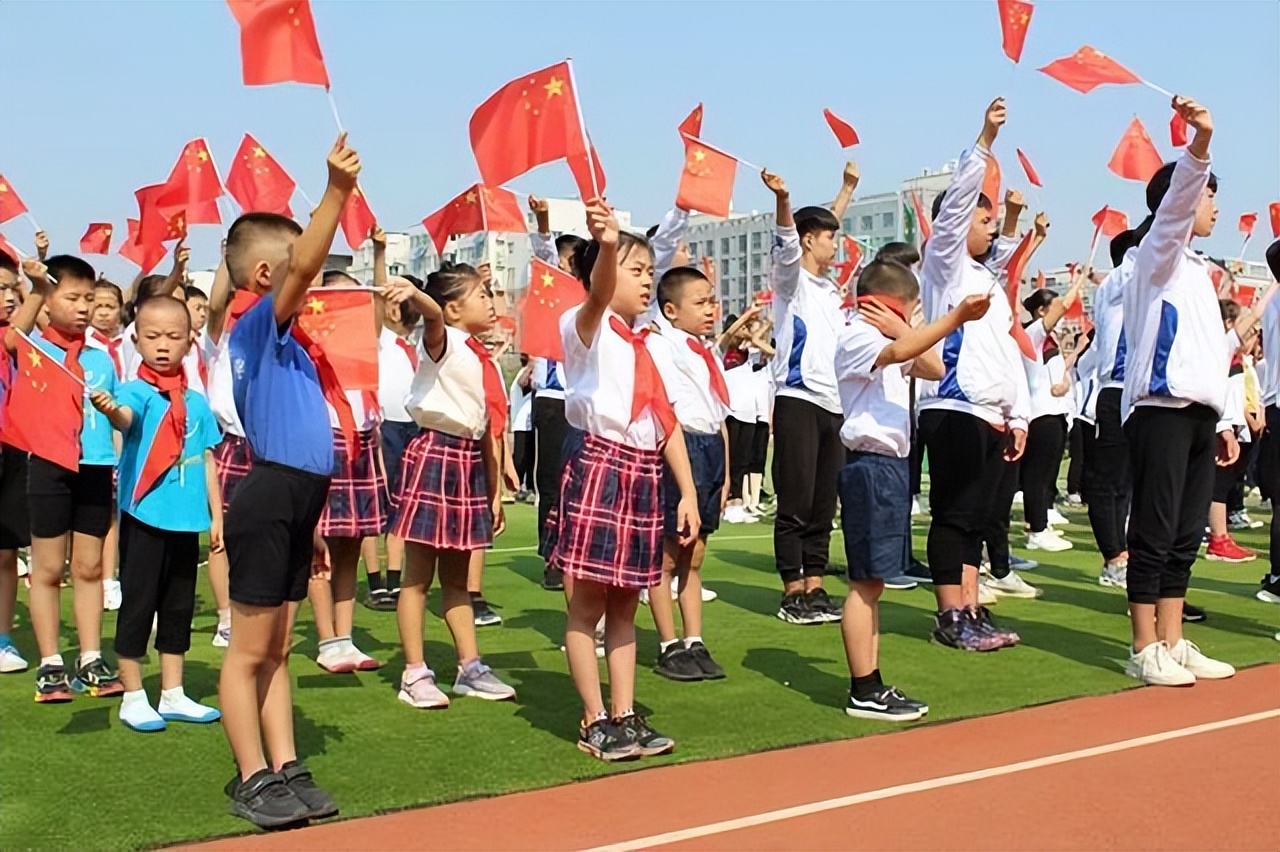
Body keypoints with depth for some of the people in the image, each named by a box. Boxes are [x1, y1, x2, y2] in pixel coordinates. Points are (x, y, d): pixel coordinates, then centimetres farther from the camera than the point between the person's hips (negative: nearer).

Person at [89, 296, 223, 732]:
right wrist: (110, 409, -53)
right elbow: (127, 417, -30)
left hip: (186, 521, 5)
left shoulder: (196, 402, 7)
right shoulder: (137, 390, -7)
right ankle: (133, 697, 16)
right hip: (145, 517, -5)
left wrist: (216, 515, 12)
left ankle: (173, 695, 26)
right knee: (137, 605, 3)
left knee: (179, 607, 14)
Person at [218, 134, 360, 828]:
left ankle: (285, 770, 21)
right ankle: (252, 780, 10)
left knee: (276, 649, 14)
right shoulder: (258, 322, -7)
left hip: (292, 500, 10)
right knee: (249, 652, 1)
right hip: (270, 501, -10)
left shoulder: (274, 338, 19)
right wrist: (337, 191, -36)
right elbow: (305, 265, -28)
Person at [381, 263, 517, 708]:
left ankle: (470, 668, 24)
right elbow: (433, 316, -32)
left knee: (456, 576, 16)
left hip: (471, 461, 8)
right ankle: (415, 674, 8)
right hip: (435, 454, -8)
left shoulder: (484, 359, 14)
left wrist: (495, 493, 18)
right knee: (418, 574, 1)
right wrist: (416, 295, -55)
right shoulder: (444, 342, -6)